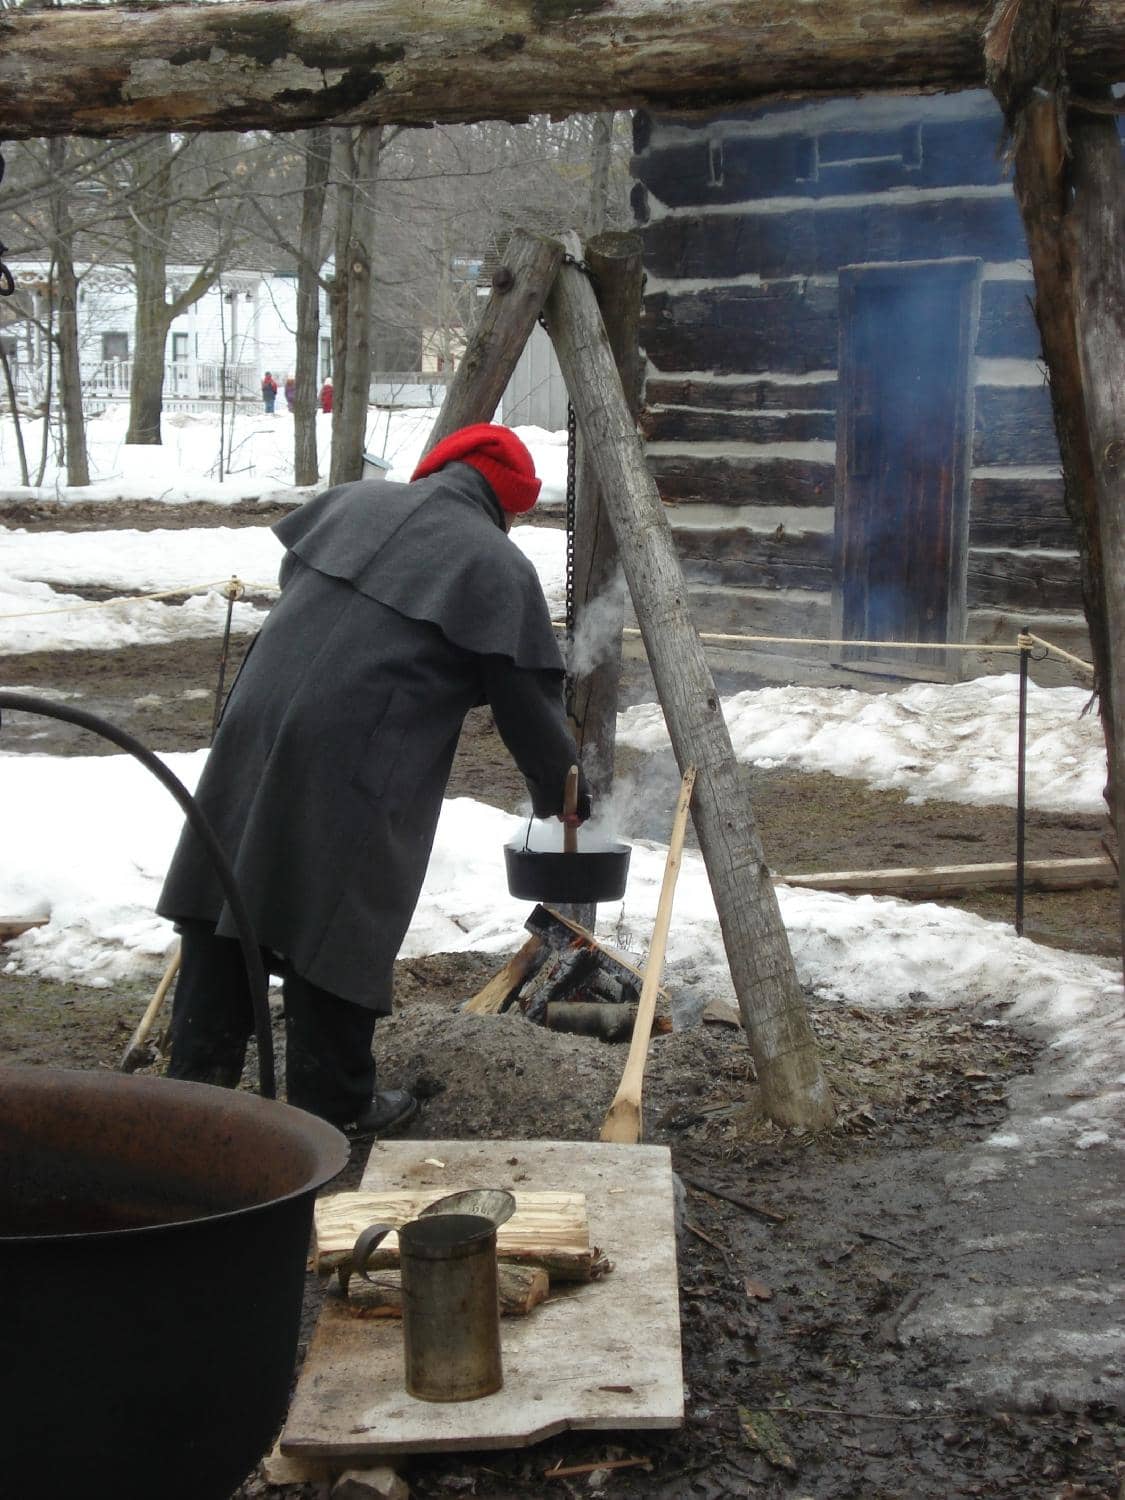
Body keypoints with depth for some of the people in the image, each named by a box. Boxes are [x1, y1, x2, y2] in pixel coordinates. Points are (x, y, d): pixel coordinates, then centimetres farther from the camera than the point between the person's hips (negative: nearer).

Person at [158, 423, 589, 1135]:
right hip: (356, 776, -6)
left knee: (228, 905, 11)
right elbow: (531, 703, 1)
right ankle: (335, 1105, 14)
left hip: (252, 731, 6)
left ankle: (198, 1079, 18)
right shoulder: (498, 568, -1)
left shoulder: (351, 501, 16)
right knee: (338, 933, 4)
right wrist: (563, 796, 16)